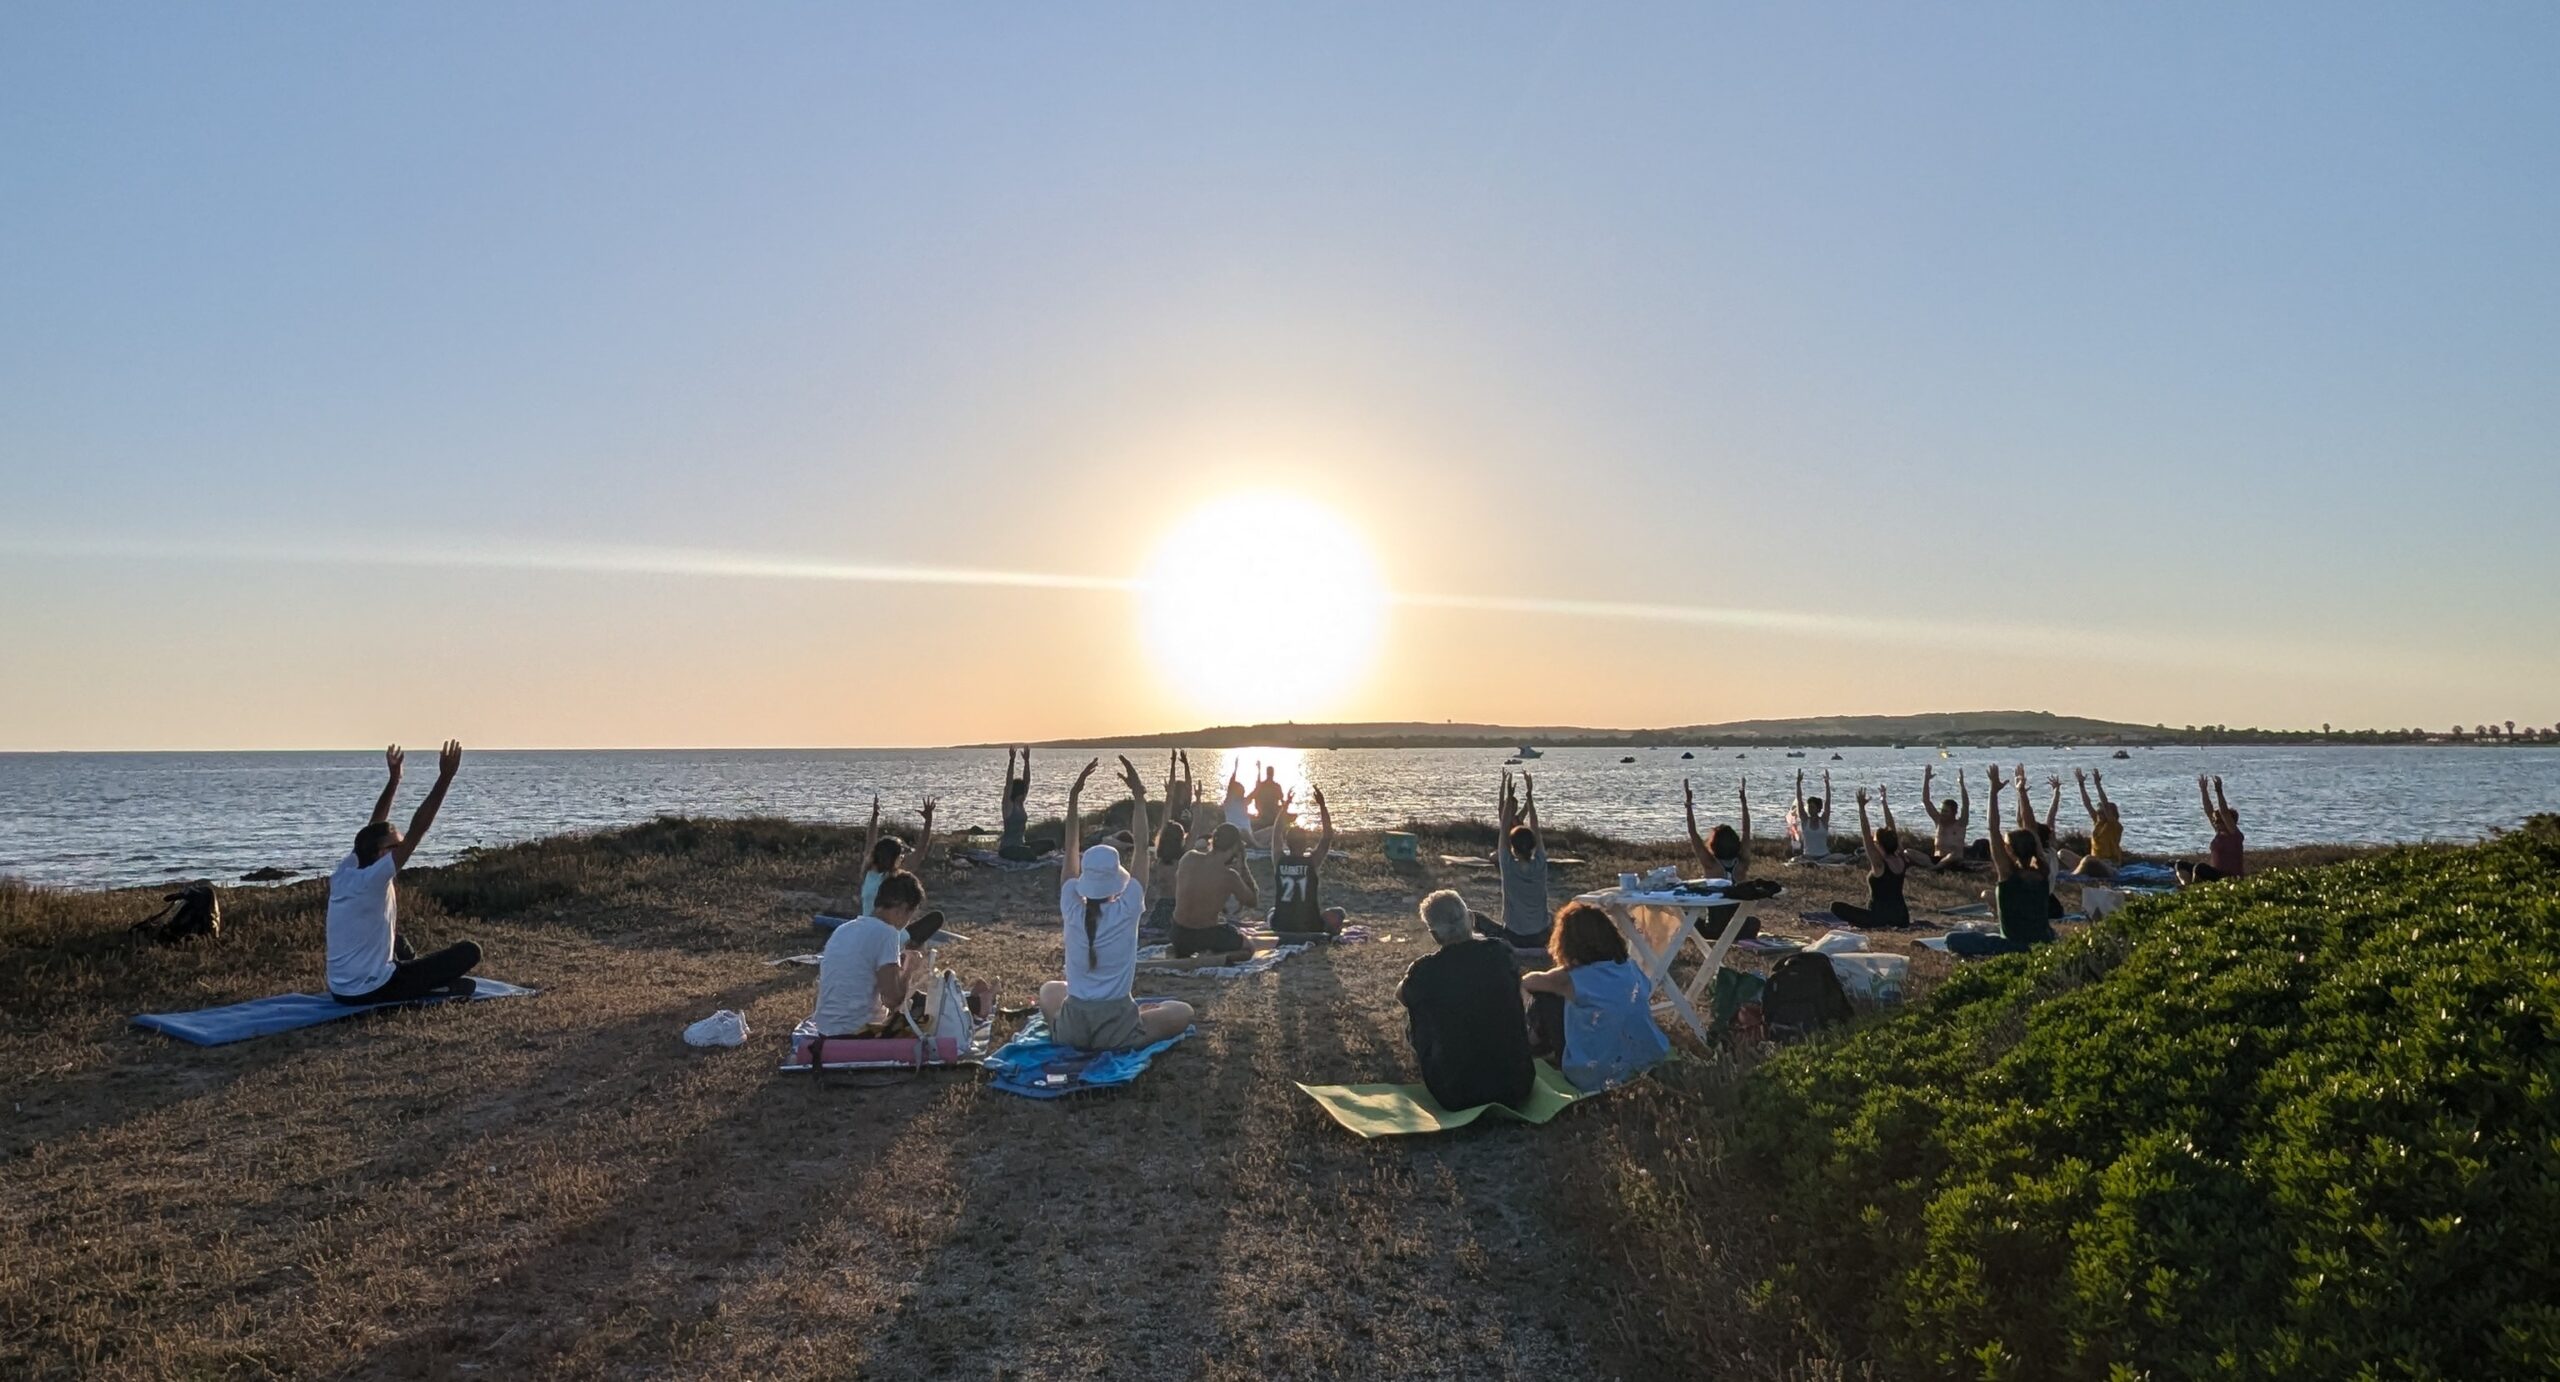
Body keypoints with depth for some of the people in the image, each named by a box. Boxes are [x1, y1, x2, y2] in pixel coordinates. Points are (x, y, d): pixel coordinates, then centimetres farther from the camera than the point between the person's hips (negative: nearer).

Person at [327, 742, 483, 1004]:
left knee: (399, 943, 40)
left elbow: (373, 827, 15)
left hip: (340, 990, 9)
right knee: (469, 952, -8)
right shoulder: (372, 879, -20)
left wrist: (394, 778, 17)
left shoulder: (344, 873, 2)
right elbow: (417, 831, -24)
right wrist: (445, 777, -26)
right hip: (371, 990, -9)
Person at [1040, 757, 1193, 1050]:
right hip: (1117, 1032, -3)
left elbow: (1071, 847, 3)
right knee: (1183, 1011, 18)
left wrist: (1074, 794, 3)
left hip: (1070, 1031, 3)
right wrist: (1138, 795, 1)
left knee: (1051, 990, 36)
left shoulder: (1072, 909, -4)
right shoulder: (1127, 909, -11)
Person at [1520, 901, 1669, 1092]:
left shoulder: (1572, 980, -17)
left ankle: (1538, 1043, 33)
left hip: (1598, 1079, -6)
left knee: (1545, 998, 6)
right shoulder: (1632, 969, -2)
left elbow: (1527, 982, 5)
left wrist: (1522, 984, 31)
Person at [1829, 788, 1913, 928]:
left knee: (1836, 907, -4)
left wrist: (1861, 807, -23)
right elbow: (1892, 831, 5)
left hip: (1880, 915, -7)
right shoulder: (1901, 861, 0)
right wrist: (1884, 803, 8)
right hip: (1901, 918, 7)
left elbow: (1866, 835, -21)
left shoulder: (1879, 864, -18)